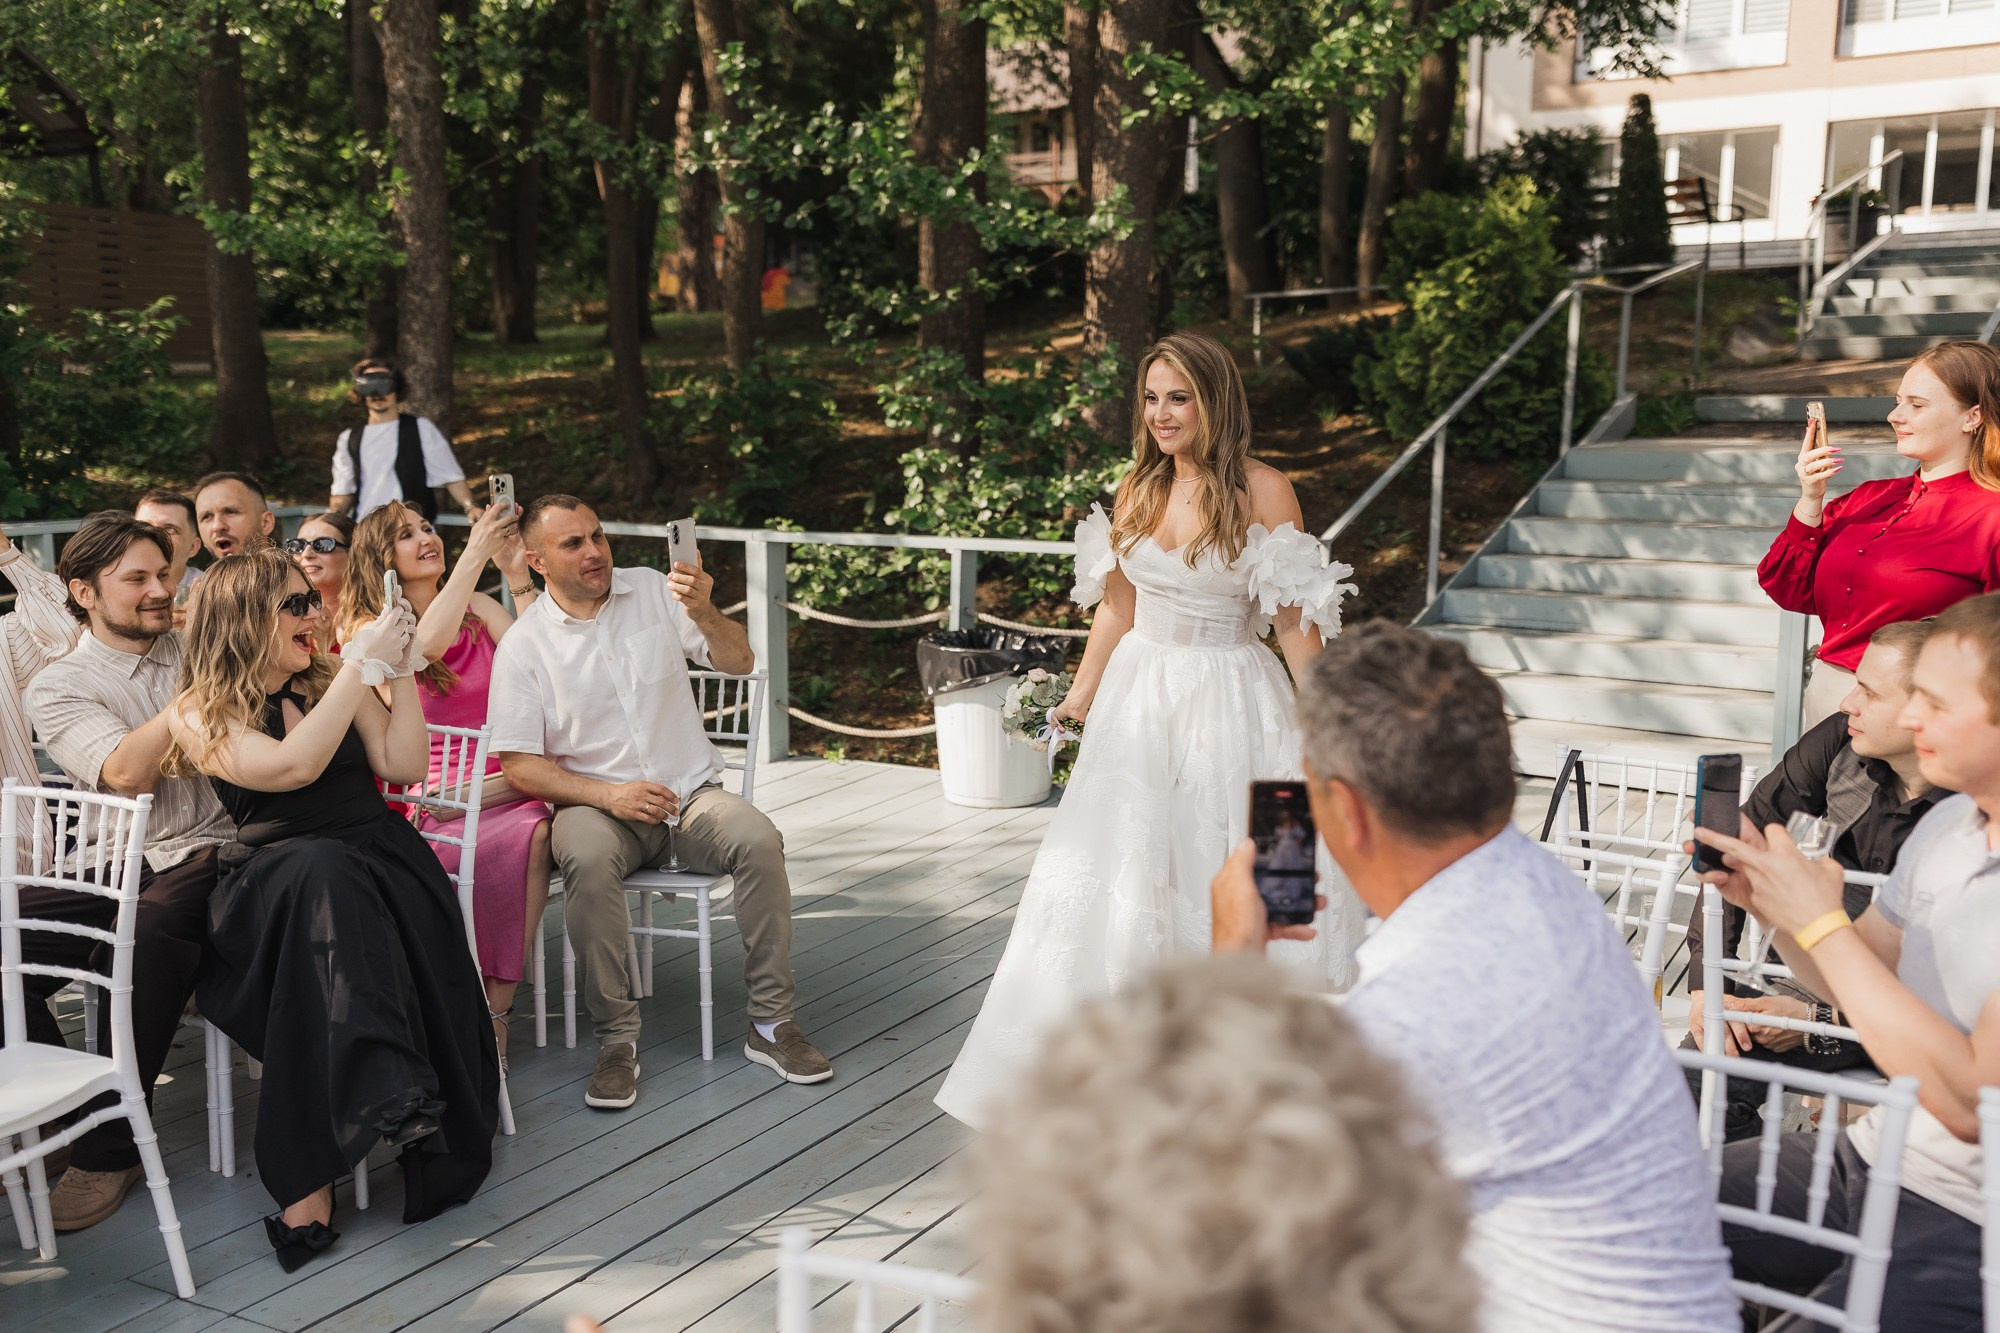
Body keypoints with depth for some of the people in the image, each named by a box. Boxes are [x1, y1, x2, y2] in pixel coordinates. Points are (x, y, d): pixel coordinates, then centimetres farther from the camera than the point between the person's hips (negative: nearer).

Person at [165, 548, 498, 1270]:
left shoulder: (331, 682, 20)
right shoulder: (199, 715, 4)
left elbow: (401, 765, 13)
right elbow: (293, 766, -13)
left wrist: (400, 671, 4)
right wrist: (363, 663, -10)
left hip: (380, 852, 3)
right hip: (276, 879, -3)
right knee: (323, 873, -39)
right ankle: (388, 1095, -48)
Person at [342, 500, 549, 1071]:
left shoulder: (477, 608, 20)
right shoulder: (366, 627, 7)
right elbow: (426, 644, -17)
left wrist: (519, 576, -3)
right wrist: (474, 556, -19)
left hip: (507, 784, 3)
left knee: (536, 830, -33)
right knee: (515, 840, -35)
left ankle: (494, 1010, -27)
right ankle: (493, 1013, -23)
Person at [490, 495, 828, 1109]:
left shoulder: (654, 590, 5)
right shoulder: (523, 644, -1)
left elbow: (739, 663, 0)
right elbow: (519, 765, -5)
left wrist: (704, 614, -21)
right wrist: (610, 795, -19)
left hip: (692, 789, 2)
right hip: (596, 802, -2)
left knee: (759, 838, -27)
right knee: (588, 858, -35)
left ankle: (771, 1023, -16)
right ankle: (617, 1037, -21)